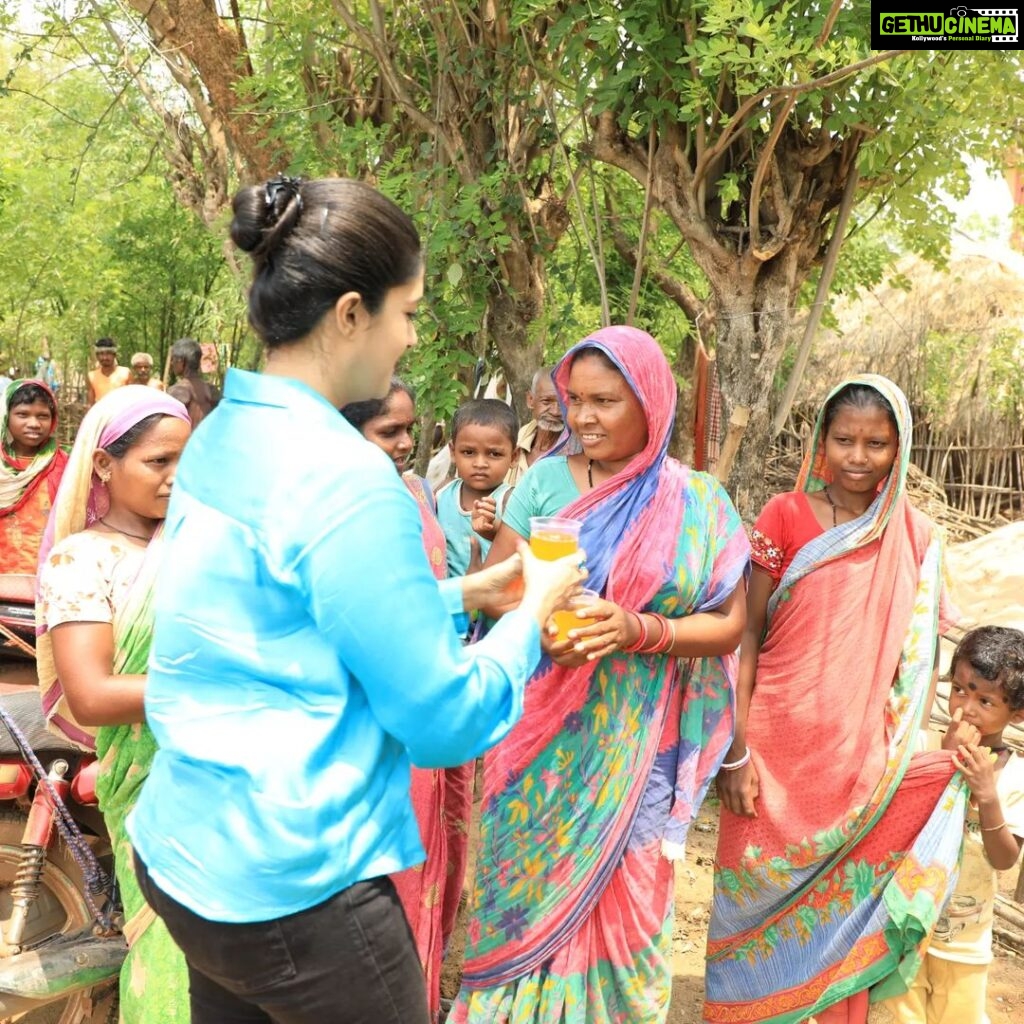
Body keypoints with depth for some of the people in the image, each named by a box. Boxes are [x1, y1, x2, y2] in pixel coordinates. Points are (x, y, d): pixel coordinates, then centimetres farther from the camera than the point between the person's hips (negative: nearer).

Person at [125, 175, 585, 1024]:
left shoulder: (221, 437, 3)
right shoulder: (344, 476, -23)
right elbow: (443, 722, -19)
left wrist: (463, 592, 14)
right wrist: (533, 611, -3)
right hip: (292, 890, -8)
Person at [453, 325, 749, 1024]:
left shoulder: (699, 503, -2)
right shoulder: (545, 480, -1)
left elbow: (729, 623, -3)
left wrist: (639, 631, -20)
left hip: (637, 743, 0)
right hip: (543, 736, 1)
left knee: (619, 900, 10)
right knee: (529, 888, 10)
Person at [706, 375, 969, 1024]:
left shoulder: (918, 540, 2)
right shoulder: (785, 518, -4)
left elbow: (922, 655, 6)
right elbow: (748, 634, -4)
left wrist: (909, 755, -3)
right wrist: (736, 750, -8)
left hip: (864, 762, 1)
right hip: (777, 746, -1)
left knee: (841, 904, 12)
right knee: (759, 897, 10)